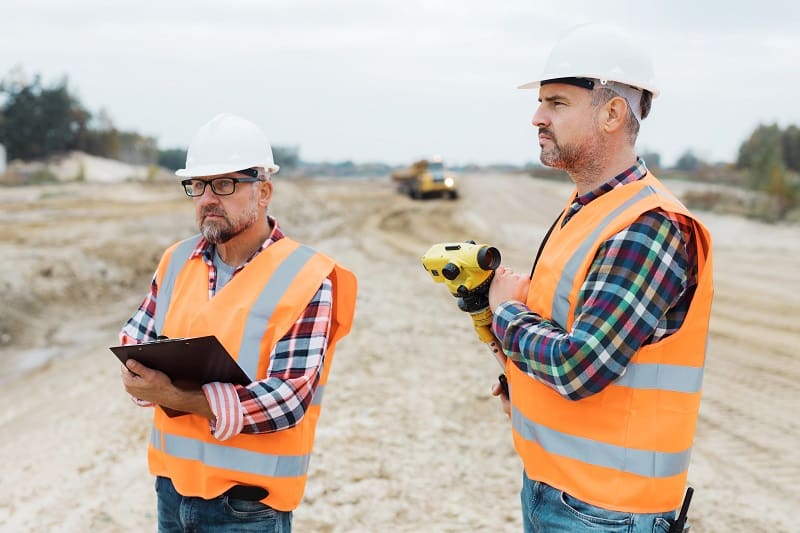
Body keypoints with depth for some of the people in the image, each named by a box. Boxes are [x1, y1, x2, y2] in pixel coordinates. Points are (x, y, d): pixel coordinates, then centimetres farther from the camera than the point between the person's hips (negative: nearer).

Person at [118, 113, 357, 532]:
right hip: (172, 486, 5)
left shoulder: (306, 280, -13)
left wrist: (178, 397, -26)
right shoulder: (177, 260, 6)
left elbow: (289, 399, -19)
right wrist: (142, 376, -13)